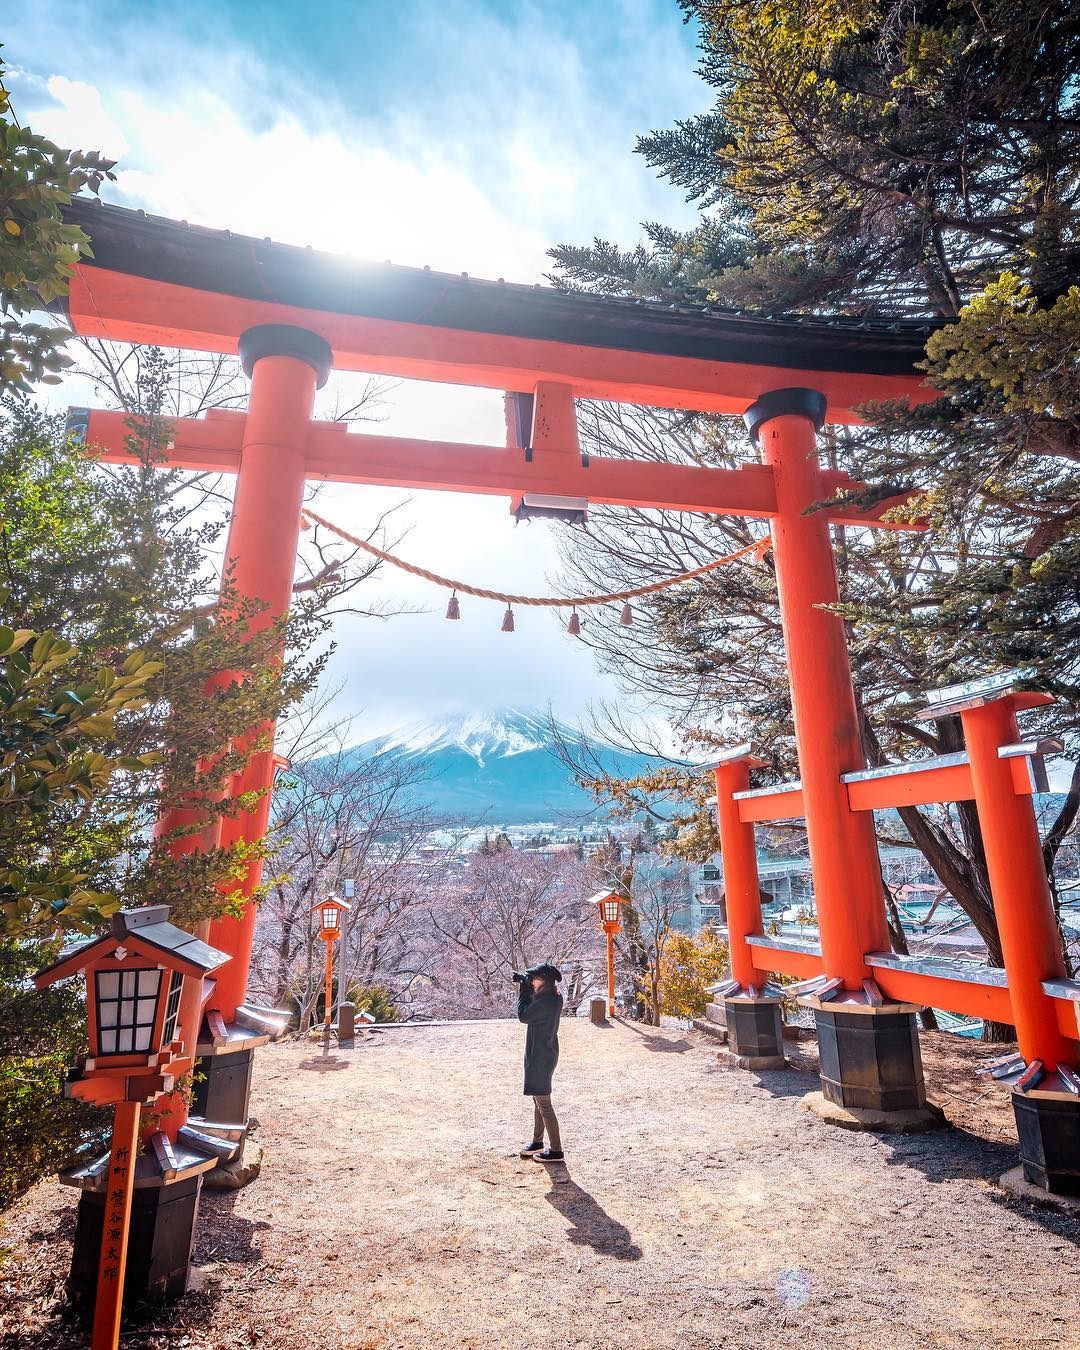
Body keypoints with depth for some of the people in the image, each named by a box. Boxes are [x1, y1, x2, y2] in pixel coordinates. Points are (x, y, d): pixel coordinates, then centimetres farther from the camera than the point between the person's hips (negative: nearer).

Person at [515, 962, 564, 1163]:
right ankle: (537, 1142, 35)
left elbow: (523, 1016, -22)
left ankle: (556, 1150, 12)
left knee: (543, 1104, 1)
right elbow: (533, 1007, 15)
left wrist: (523, 989, -14)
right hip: (544, 1054, 10)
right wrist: (525, 985, 3)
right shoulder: (554, 997, 3)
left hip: (540, 1057, -10)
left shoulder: (546, 1001, -26)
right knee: (538, 1100, 21)